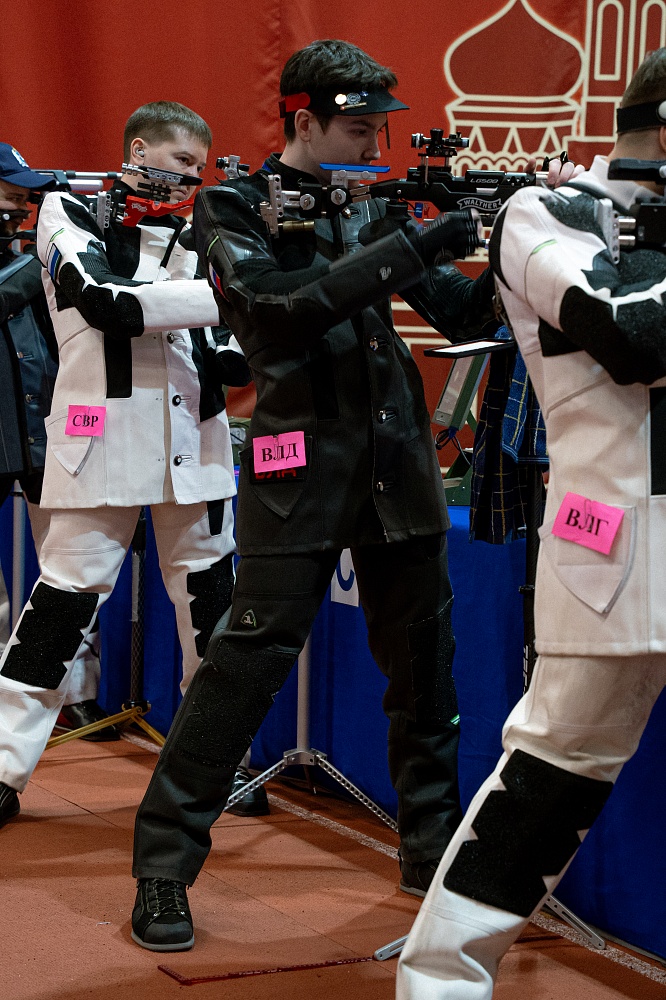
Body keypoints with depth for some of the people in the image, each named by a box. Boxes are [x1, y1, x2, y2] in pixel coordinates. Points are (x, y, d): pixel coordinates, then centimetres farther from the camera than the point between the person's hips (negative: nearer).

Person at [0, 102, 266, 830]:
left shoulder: (191, 238, 14)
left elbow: (224, 361, 12)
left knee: (210, 599, 8)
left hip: (192, 437, 5)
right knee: (65, 598, -5)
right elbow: (104, 301, -17)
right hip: (104, 435, -5)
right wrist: (222, 295, -20)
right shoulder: (70, 212, 1)